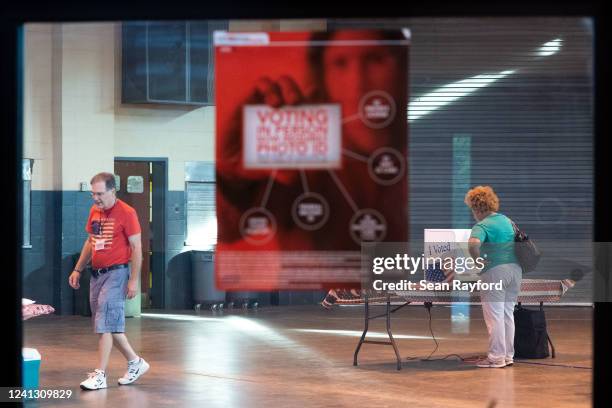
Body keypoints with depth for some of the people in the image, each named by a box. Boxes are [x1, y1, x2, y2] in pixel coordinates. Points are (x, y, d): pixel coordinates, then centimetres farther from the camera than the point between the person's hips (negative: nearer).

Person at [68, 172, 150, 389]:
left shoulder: (126, 213, -11)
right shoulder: (94, 211, 10)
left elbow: (136, 247, -11)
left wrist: (134, 280, -15)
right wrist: (78, 270, 18)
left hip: (116, 274, -7)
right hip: (96, 274, 7)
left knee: (105, 324, -10)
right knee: (111, 324, 11)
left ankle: (100, 375, -8)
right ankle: (135, 363, 25)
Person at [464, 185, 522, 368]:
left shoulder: (482, 226, -11)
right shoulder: (507, 220, 14)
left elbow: (473, 243, -30)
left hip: (495, 271, -7)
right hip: (515, 269, 7)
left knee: (494, 315, -1)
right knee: (508, 313, 13)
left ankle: (496, 357, 1)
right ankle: (508, 355, 18)